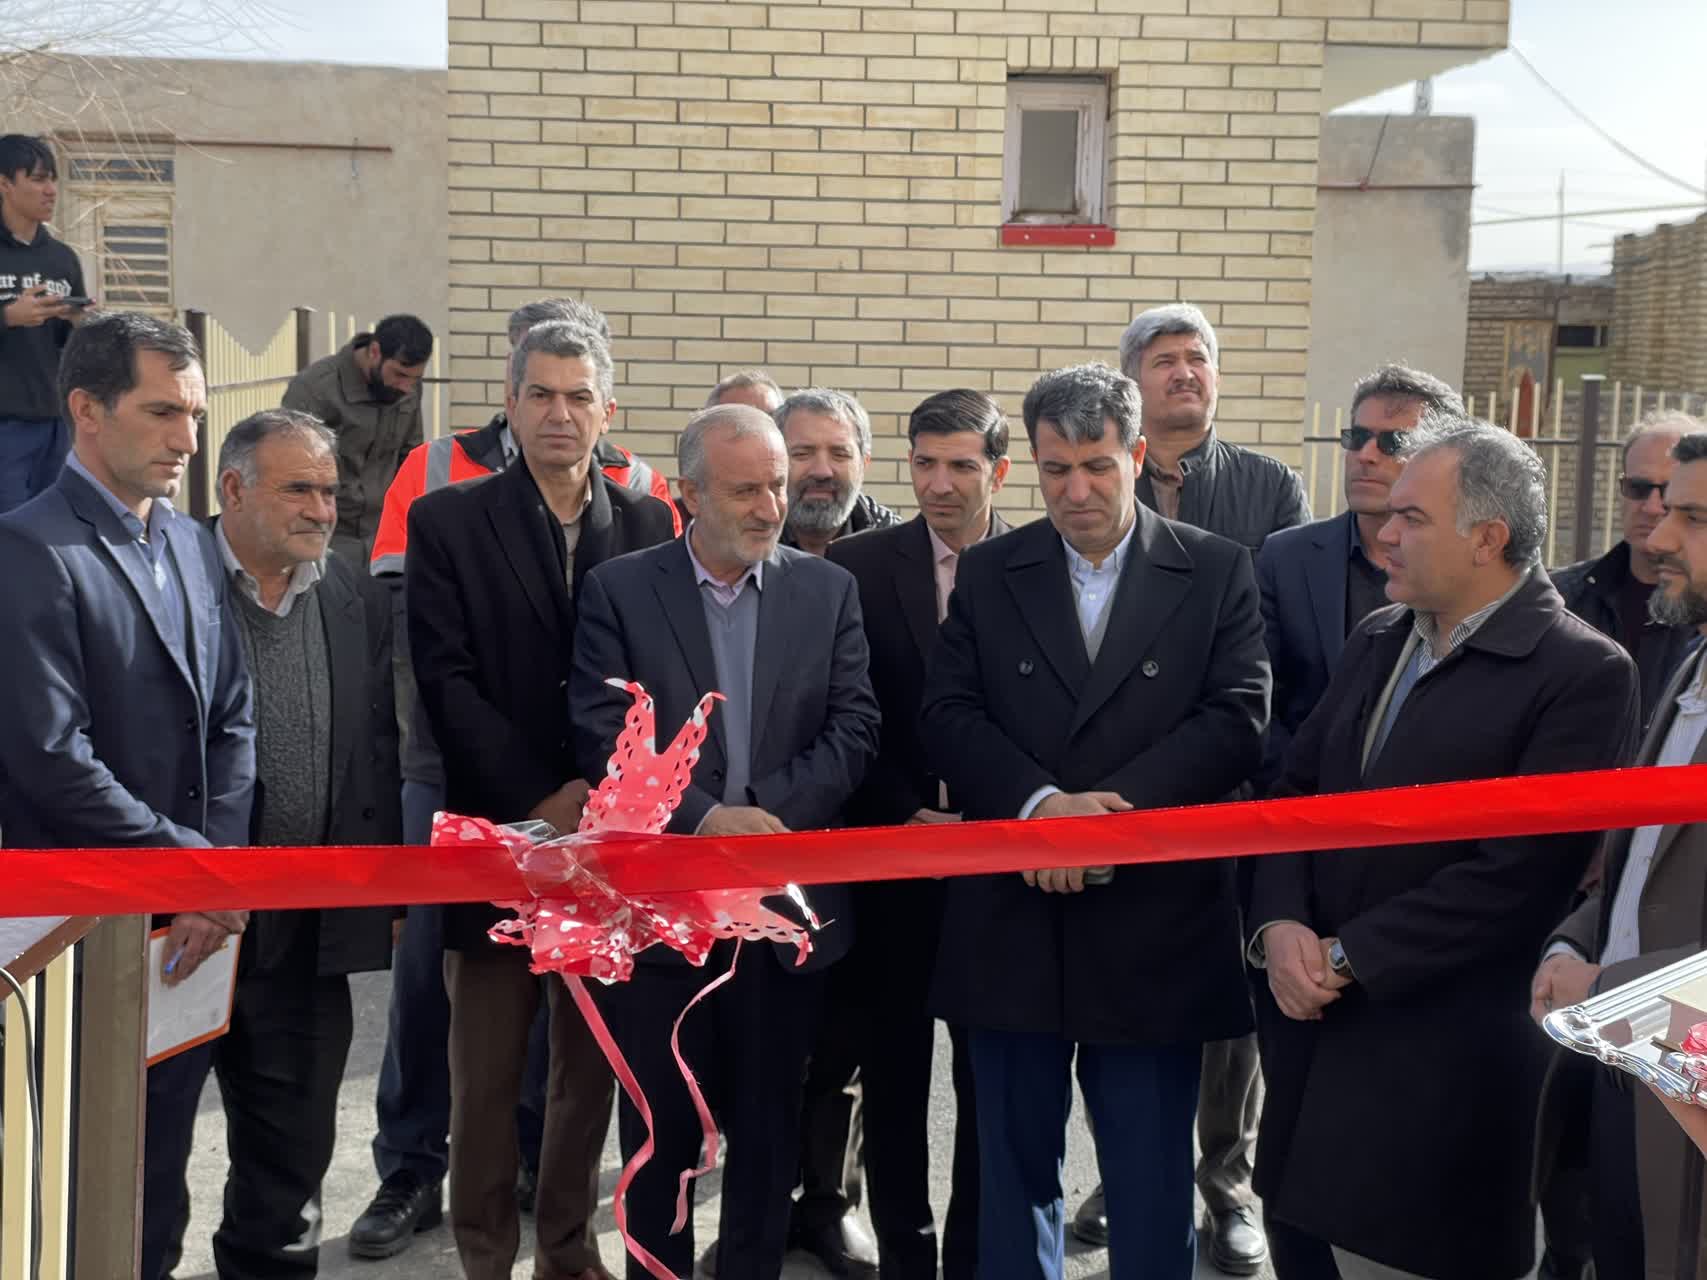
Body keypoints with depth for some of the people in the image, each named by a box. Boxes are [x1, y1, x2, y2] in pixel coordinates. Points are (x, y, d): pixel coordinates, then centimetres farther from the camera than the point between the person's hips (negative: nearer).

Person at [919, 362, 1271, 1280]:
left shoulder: (1217, 573, 2)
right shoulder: (987, 574, 6)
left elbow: (1236, 721, -8)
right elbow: (946, 715, -2)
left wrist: (1108, 810, -18)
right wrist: (1042, 803, -19)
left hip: (1155, 925, -2)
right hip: (1012, 918, 2)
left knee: (1151, 1176, 8)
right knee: (1013, 1161, 14)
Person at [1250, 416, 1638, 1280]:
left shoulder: (1584, 674, -12)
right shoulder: (1376, 641, 12)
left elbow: (1518, 872, -18)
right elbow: (1294, 795, 11)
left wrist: (1349, 958, -15)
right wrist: (1279, 925, -7)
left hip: (1440, 1060, -6)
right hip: (1318, 1029, 6)